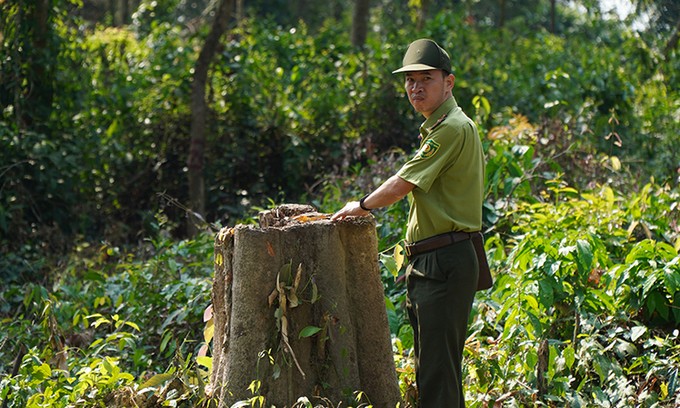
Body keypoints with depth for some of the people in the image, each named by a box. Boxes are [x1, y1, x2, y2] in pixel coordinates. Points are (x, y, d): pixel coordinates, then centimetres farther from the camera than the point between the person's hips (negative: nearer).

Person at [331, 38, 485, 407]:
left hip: (444, 262, -11)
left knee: (437, 368, -10)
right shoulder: (441, 127, 20)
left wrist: (362, 206, 2)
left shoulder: (452, 128, -14)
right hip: (431, 263, 11)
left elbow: (402, 185, -15)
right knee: (435, 363, 16)